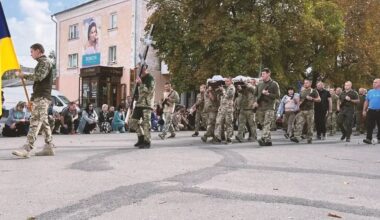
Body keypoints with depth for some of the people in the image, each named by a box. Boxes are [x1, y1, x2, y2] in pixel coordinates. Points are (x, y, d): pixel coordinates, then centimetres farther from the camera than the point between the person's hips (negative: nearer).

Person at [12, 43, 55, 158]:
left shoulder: (45, 62, -6)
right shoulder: (41, 63, 24)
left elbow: (39, 77, -22)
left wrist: (23, 75, -13)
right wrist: (32, 99, 22)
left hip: (42, 97, -10)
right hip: (40, 97, 10)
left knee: (35, 121, -16)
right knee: (43, 122, 9)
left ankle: (27, 149, -23)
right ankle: (48, 148, 11)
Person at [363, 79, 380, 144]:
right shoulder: (370, 92, 11)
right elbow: (366, 102, 14)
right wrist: (364, 110, 9)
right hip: (371, 111, 2)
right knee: (370, 125, -5)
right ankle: (368, 139, -8)